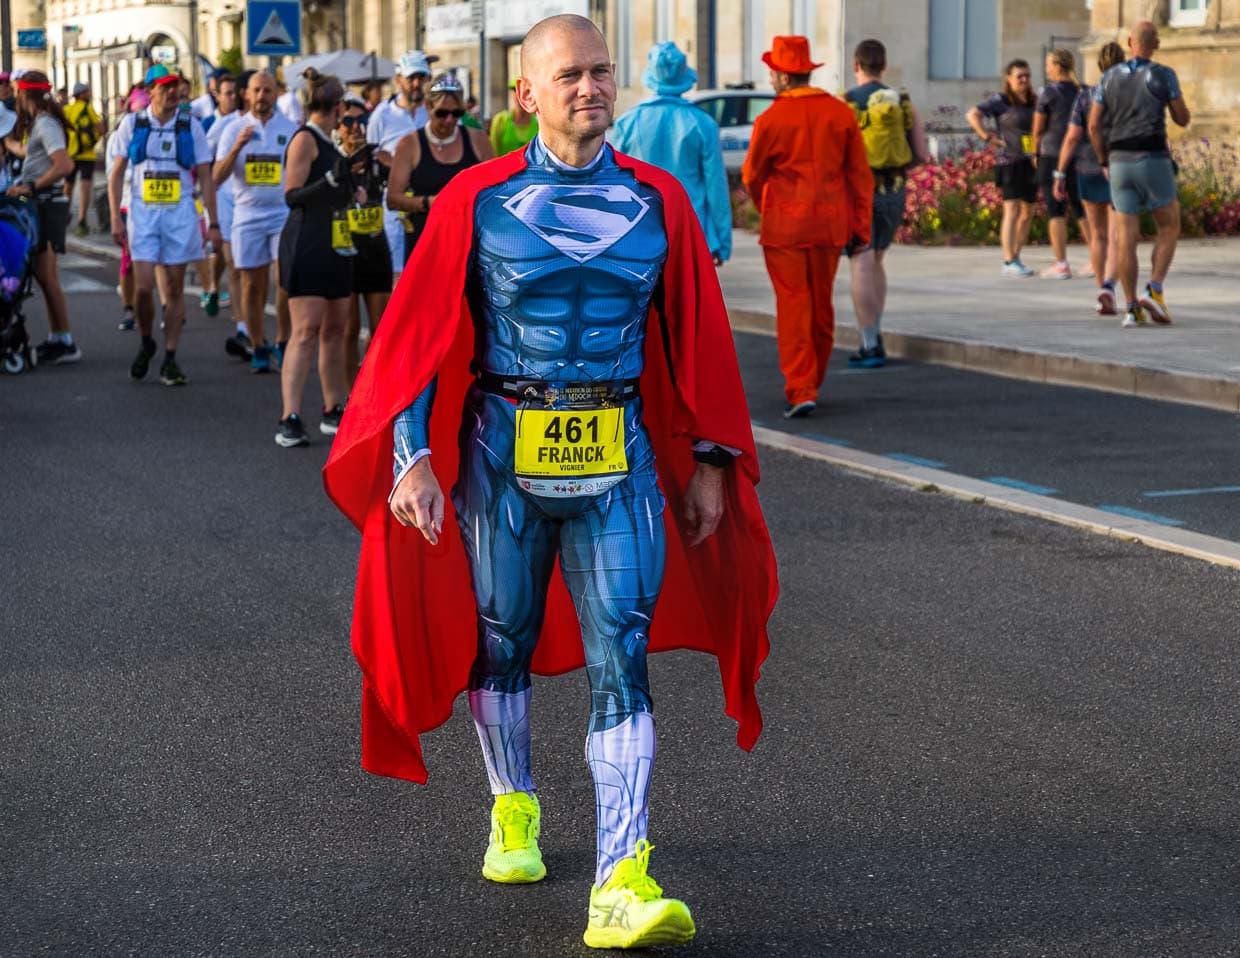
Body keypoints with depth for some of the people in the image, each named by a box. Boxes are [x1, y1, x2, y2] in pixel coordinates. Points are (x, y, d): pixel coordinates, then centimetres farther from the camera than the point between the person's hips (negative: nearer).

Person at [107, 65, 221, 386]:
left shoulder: (190, 125, 3)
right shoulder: (132, 124, 2)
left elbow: (205, 176, 6)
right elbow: (116, 174, 5)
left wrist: (213, 222, 1)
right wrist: (116, 218, -3)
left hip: (180, 213, 1)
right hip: (143, 212, 0)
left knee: (174, 288, 2)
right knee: (143, 287, -9)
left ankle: (169, 360, 9)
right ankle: (146, 343, 18)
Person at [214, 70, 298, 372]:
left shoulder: (290, 129, 6)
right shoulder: (235, 129, 6)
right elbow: (218, 177, -2)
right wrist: (237, 147, -16)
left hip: (284, 213, -1)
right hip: (248, 214, 1)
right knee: (252, 285, 4)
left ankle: (282, 343, -1)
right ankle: (259, 348, 15)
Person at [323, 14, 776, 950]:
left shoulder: (658, 200, 1)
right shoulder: (476, 200, -3)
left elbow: (697, 336, 7)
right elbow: (419, 334, -3)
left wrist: (709, 460, 6)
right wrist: (412, 457, -12)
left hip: (618, 455, 0)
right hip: (501, 450, 0)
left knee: (620, 655, -9)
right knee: (500, 641, 14)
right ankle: (515, 812, 39)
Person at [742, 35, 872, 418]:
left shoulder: (770, 119, -10)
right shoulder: (840, 113, 0)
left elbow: (752, 176, 2)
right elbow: (859, 174, 1)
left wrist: (767, 210, 23)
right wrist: (861, 226, 7)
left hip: (784, 224, -4)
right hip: (830, 223, 4)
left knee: (792, 306, -1)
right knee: (822, 305, 15)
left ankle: (801, 390, -10)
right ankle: (813, 383, 28)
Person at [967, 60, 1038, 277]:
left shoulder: (1035, 102, 14)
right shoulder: (1000, 101, -4)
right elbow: (972, 114, -13)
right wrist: (987, 136, -15)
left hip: (1031, 163, 7)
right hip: (1010, 161, -7)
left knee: (1027, 212, 9)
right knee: (1012, 209, -12)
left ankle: (1016, 258, 18)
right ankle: (1009, 261, -12)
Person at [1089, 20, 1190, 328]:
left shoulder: (1109, 77, 7)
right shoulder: (1164, 75, -3)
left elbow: (1094, 124, 4)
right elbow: (1183, 119, 4)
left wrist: (1105, 163, 16)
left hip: (1120, 164, 3)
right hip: (1153, 162, -3)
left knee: (1126, 237, 2)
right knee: (1169, 228, 11)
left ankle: (1132, 309, -4)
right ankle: (1154, 292, -6)